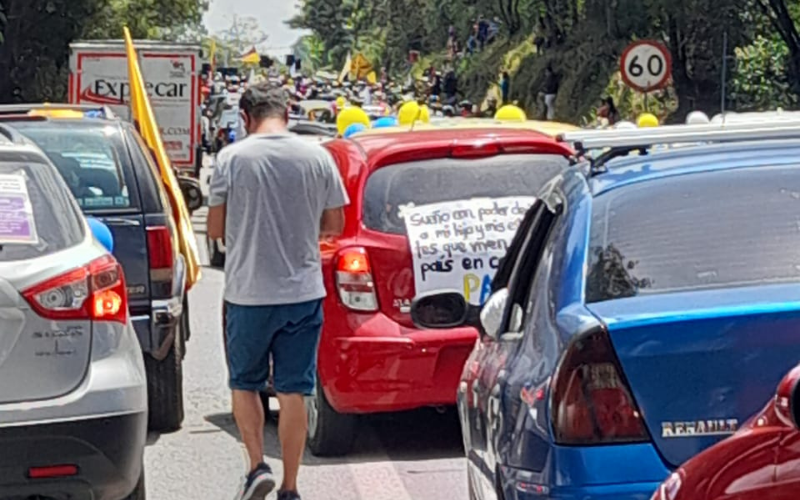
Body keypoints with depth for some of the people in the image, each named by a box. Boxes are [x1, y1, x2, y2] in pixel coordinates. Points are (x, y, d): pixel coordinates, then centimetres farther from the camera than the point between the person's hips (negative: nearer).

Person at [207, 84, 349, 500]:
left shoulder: (232, 158, -7)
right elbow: (334, 225, 5)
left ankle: (257, 466, 5)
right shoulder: (318, 157, -1)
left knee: (244, 383, 17)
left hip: (247, 291, -1)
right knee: (293, 391, 6)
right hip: (303, 291, 2)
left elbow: (215, 228, -2)